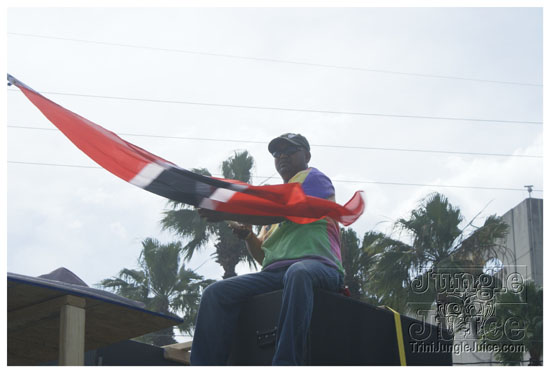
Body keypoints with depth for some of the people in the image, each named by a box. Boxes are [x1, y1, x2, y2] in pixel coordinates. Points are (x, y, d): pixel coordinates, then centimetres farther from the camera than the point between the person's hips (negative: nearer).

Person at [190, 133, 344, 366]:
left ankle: (286, 365, -51)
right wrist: (246, 234, 6)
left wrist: (228, 213, -12)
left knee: (298, 273, -43)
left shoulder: (313, 178, 12)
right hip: (275, 272, 7)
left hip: (316, 263, -7)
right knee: (216, 293, -16)